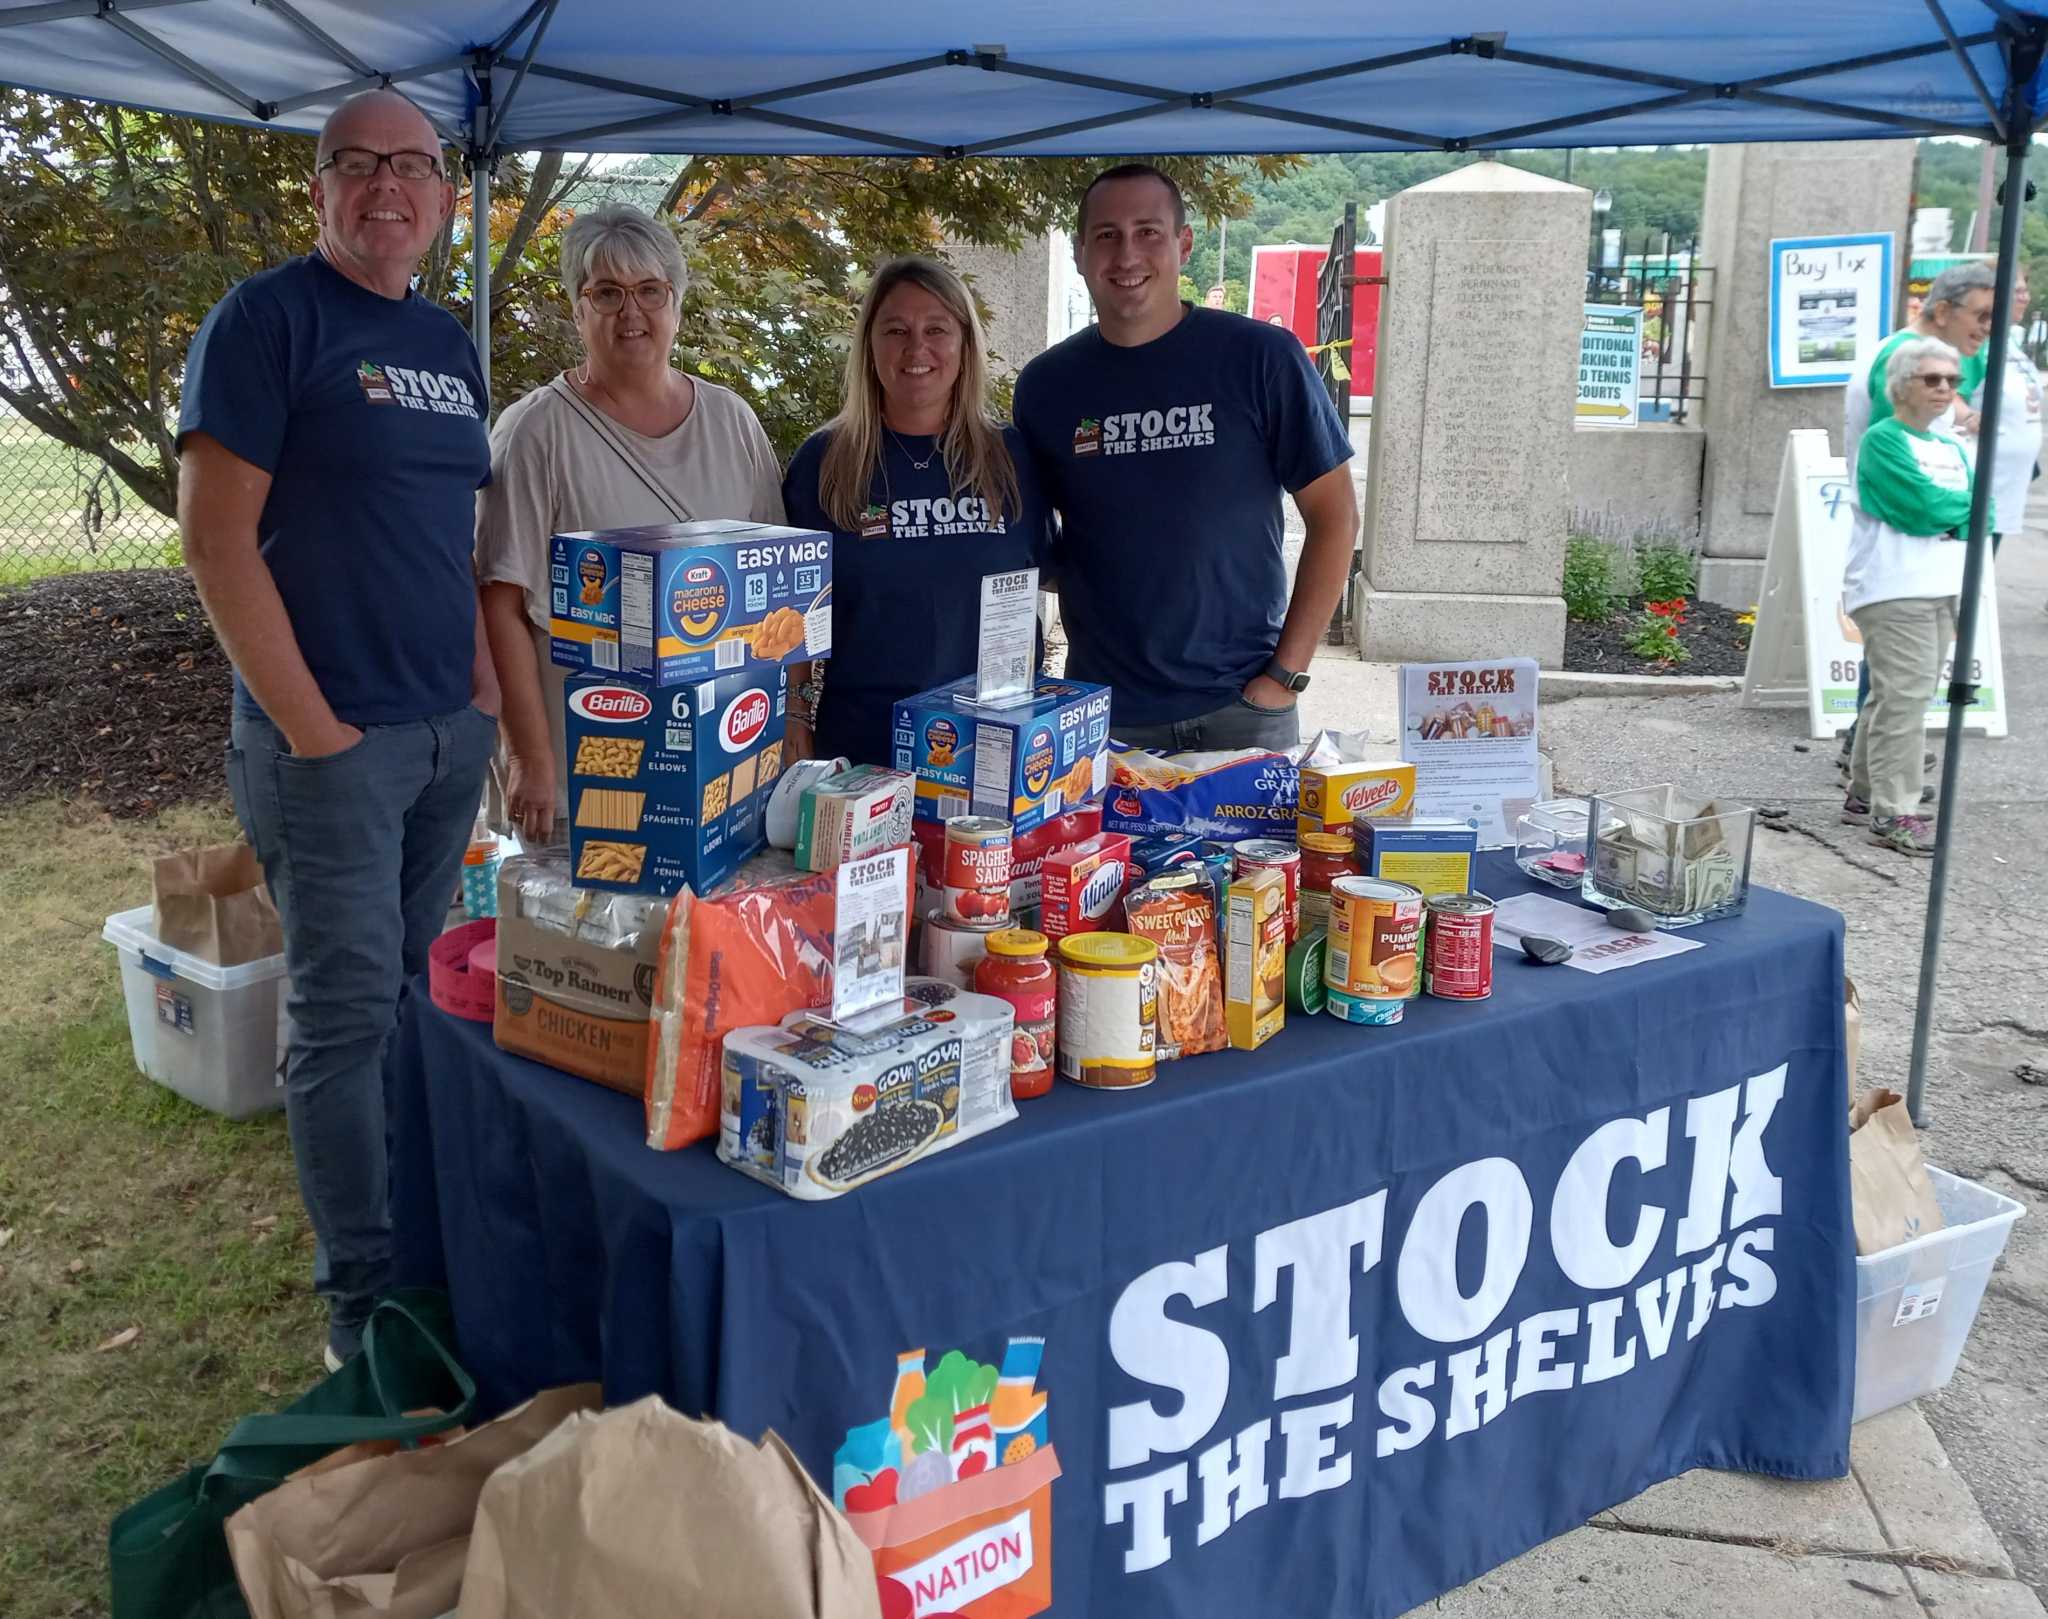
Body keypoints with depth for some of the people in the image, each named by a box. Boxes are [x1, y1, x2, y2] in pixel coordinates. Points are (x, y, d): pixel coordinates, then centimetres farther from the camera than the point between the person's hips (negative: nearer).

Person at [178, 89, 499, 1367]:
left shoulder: (449, 344, 13)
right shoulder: (267, 320, -8)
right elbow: (217, 538, -13)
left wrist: (487, 687, 8)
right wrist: (311, 727, -15)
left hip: (451, 734, 7)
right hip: (331, 738, -7)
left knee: (425, 995, 15)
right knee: (348, 1010, -1)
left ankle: (429, 1237, 30)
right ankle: (366, 1294, 12)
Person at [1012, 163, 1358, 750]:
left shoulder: (1263, 358, -6)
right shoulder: (1045, 384, 3)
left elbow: (1335, 516, -3)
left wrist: (1287, 673, -7)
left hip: (1241, 707, -2)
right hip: (1100, 713, 2)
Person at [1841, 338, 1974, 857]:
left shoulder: (1952, 448, 19)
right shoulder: (1883, 440, -5)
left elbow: (1979, 516, 9)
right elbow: (1922, 505, -17)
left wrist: (1947, 514, -11)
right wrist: (1964, 504, 0)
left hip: (1941, 588, 8)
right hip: (1893, 588, -8)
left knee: (1892, 696, 11)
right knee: (1903, 696, -11)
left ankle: (1865, 795, 19)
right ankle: (1894, 814, -10)